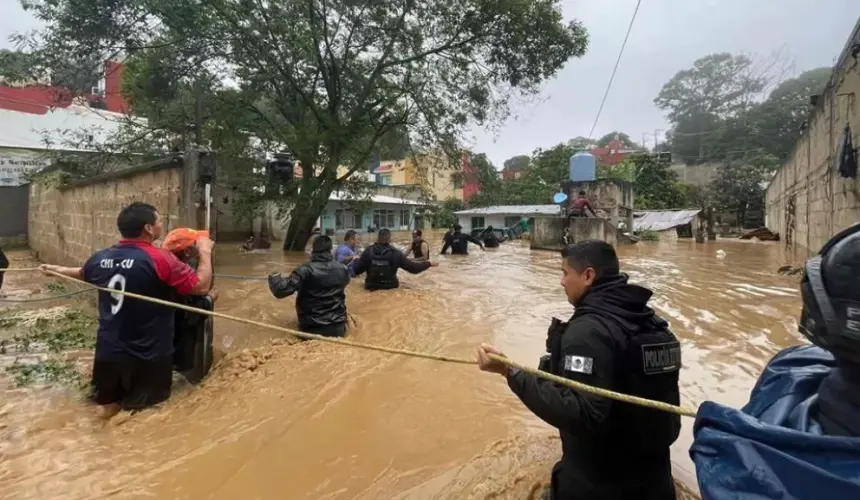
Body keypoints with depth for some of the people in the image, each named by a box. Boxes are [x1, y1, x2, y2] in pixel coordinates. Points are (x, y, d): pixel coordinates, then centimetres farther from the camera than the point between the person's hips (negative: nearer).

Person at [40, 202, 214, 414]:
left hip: (108, 351, 6)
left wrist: (58, 269, 44)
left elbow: (82, 273, 23)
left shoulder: (101, 258, 0)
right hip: (147, 355, -5)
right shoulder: (160, 259, -21)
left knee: (111, 405, 25)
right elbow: (201, 286, -20)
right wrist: (205, 251, -7)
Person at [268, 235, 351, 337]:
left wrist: (274, 277, 5)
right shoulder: (343, 269, -2)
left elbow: (280, 290, -16)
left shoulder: (305, 270, -17)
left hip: (312, 329, -2)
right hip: (337, 328, 2)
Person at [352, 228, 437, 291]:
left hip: (372, 288, 1)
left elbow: (357, 270, -7)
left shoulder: (368, 251, -8)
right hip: (391, 288, -1)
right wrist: (429, 264, 6)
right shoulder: (395, 253, -9)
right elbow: (413, 268, -6)